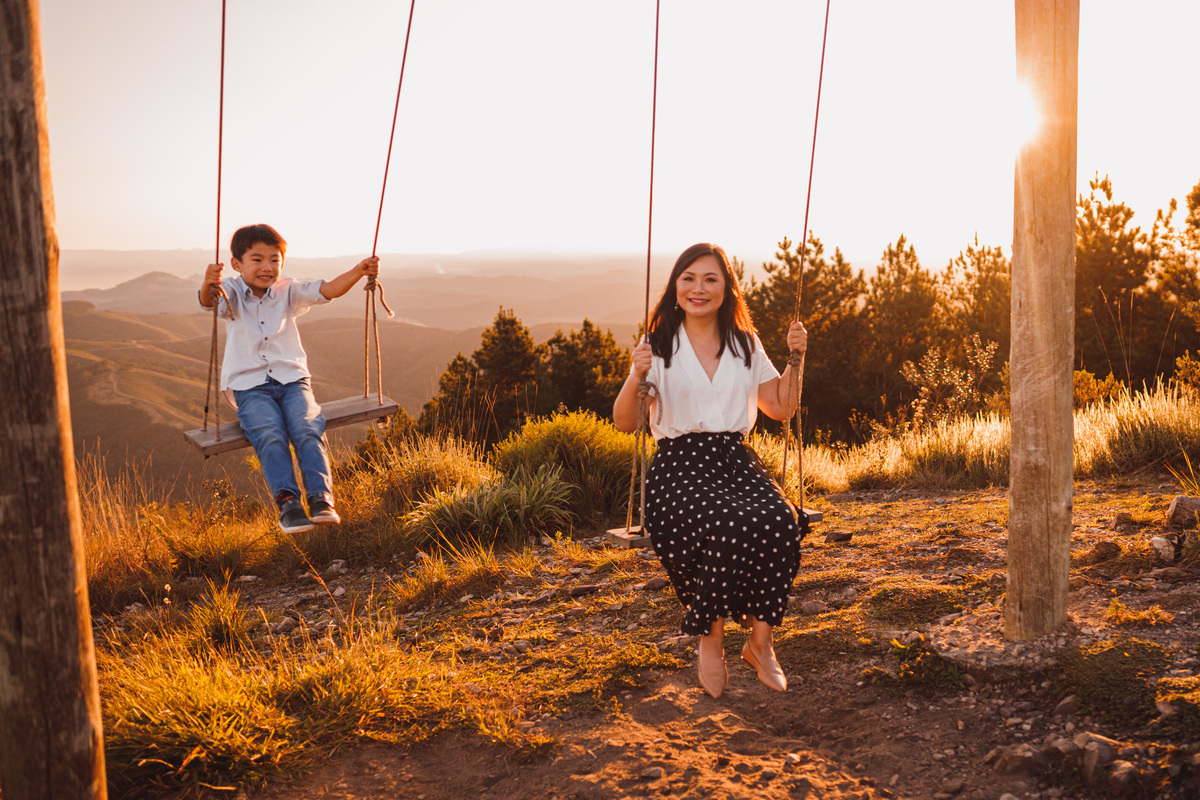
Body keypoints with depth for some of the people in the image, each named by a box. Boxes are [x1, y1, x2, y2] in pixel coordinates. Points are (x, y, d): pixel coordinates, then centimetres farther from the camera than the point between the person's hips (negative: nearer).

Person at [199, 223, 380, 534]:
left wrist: (358, 271, -21)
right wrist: (208, 284, -45)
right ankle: (287, 501, -33)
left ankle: (321, 499, -30)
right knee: (270, 435, -28)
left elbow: (328, 290, -3)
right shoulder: (232, 294, 3)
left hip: (292, 381, 2)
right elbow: (210, 300, -20)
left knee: (308, 429, -25)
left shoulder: (288, 292, 10)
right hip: (249, 387, -2)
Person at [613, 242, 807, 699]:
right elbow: (624, 423, -2)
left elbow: (781, 410, 21)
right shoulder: (660, 347, 3)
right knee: (729, 527, -34)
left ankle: (759, 643, -11)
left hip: (736, 460, 4)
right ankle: (712, 641, -10)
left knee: (778, 522, -29)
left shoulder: (745, 345, 15)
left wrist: (796, 360, 9)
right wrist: (636, 377, -20)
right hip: (680, 465, -3)